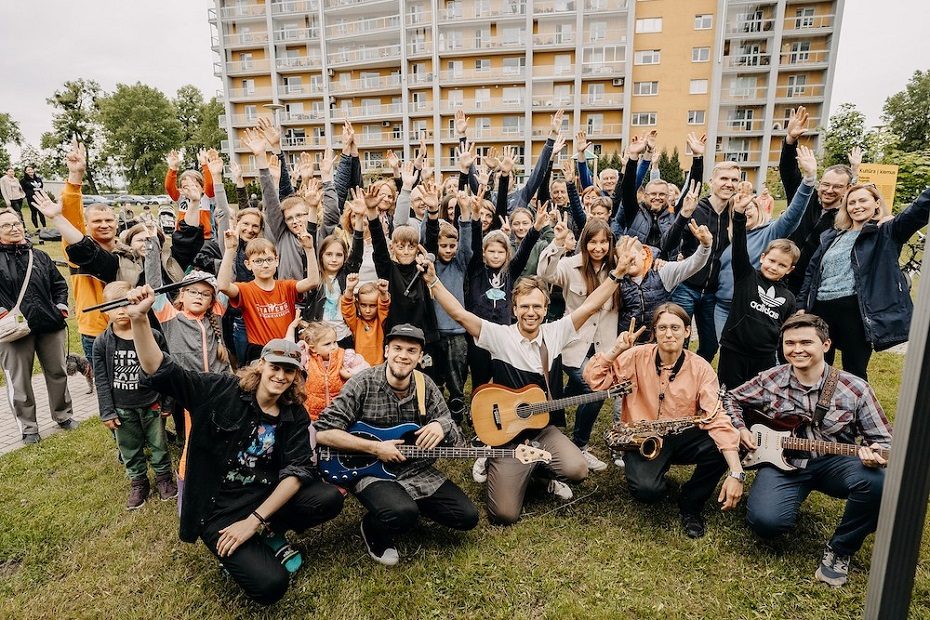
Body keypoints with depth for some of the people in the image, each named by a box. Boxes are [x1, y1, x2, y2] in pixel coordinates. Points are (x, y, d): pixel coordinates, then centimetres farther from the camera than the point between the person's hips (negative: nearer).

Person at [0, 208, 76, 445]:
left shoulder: (39, 256, 12)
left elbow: (59, 283, 19)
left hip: (50, 325, 3)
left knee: (57, 372, 13)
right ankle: (28, 427, 19)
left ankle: (63, 415, 30)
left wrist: (61, 304, 3)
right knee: (19, 382, 5)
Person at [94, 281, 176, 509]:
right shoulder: (102, 343, -7)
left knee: (158, 445, 14)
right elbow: (101, 381, -3)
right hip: (122, 409, 1)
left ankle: (164, 478, 34)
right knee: (130, 450, 16)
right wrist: (107, 411, -4)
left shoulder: (153, 336, -10)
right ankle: (138, 484, 35)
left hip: (151, 405, -1)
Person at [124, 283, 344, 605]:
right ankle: (235, 554, 11)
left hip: (266, 496, 4)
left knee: (331, 499, -20)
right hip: (217, 507, -4)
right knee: (270, 584, -23)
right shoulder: (223, 390, -10)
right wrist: (139, 319, -32)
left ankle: (271, 533, 8)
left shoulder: (295, 416, -1)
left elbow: (296, 470, -9)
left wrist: (254, 521, -20)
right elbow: (160, 371, -16)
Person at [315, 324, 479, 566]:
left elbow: (457, 439, 1)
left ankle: (408, 502, 17)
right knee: (403, 514, -34)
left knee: (467, 516, -6)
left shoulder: (426, 386, -1)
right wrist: (375, 447, -22)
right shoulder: (364, 383, -13)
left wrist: (442, 426, -24)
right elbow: (322, 431, -17)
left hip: (418, 471, 5)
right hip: (372, 471, -5)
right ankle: (374, 530, 3)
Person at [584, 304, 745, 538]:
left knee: (721, 448, -27)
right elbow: (593, 378, -14)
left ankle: (691, 504, 2)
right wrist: (617, 350, -27)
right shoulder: (637, 357, -8)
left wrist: (736, 473, -28)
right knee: (648, 490, -29)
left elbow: (717, 419, -18)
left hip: (682, 438, 2)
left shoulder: (700, 368, -8)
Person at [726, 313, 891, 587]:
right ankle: (789, 503, 16)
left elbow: (883, 439, -1)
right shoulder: (769, 380, -3)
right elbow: (732, 399, 14)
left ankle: (840, 550, -7)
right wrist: (740, 429, -2)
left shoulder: (855, 389, -7)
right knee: (765, 523, -25)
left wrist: (874, 454, -24)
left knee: (876, 481, -34)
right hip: (783, 462, 0)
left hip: (833, 463, 1)